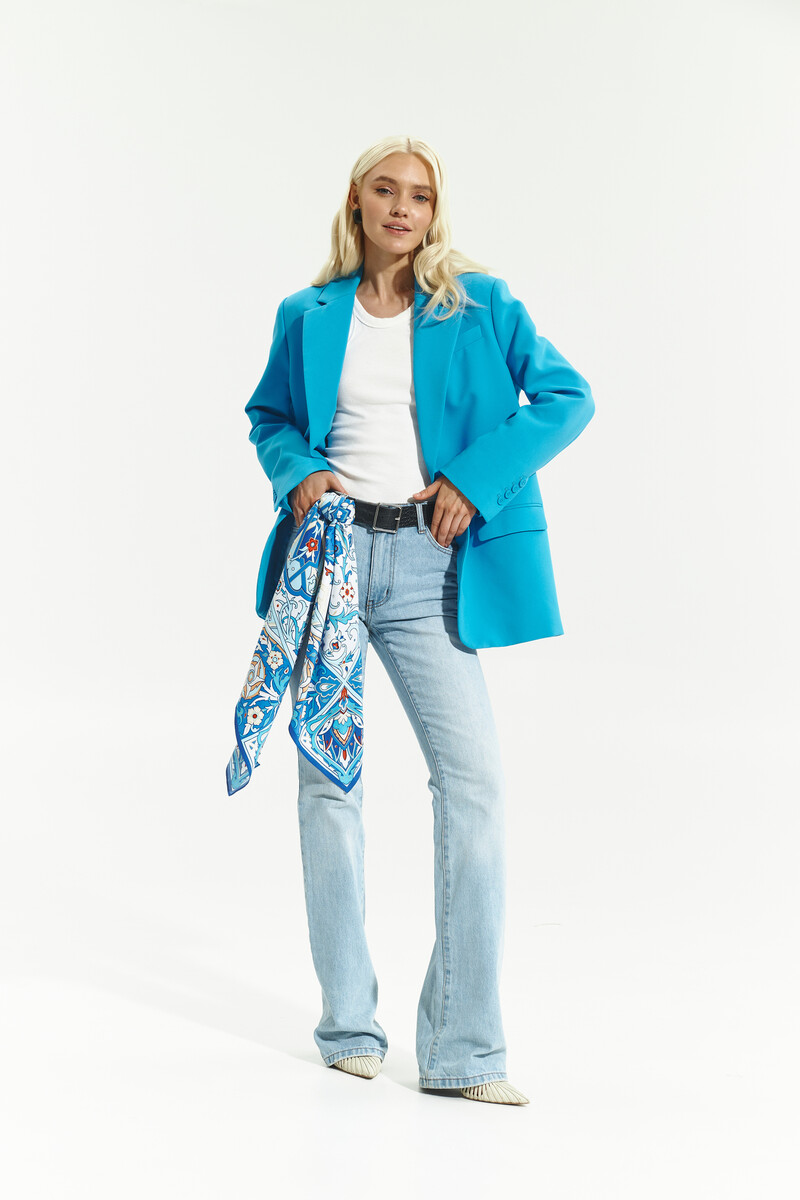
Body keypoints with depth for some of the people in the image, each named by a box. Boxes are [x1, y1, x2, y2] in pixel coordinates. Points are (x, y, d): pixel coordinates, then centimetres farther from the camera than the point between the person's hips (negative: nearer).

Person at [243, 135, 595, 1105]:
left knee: (474, 779, -11)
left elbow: (567, 397, 4)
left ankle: (461, 1049, -4)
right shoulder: (309, 315, 11)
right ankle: (348, 1023, 17)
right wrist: (297, 471, 1)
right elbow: (268, 415, 23)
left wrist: (477, 480, -7)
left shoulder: (481, 303, 6)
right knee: (327, 775, 4)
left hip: (426, 563, -2)